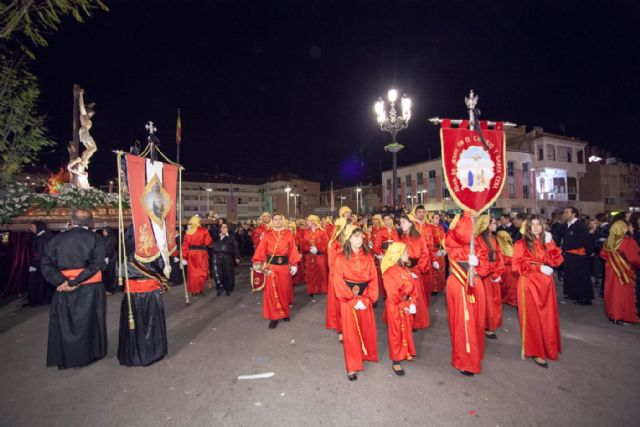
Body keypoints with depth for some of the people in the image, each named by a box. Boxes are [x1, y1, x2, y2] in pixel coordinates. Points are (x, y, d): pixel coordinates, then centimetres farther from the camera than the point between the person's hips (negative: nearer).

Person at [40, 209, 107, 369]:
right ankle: (89, 354, 24)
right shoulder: (96, 238, -5)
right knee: (89, 322, 13)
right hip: (90, 288, -1)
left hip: (64, 288, 2)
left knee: (65, 323, 15)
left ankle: (66, 359, 23)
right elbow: (97, 264, -16)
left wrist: (62, 282, -11)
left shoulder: (57, 239, 3)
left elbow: (46, 264, -5)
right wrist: (75, 282, -14)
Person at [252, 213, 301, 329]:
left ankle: (285, 312, 32)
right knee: (272, 291, 1)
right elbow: (261, 250, -7)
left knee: (284, 289, 13)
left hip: (284, 265, 1)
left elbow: (292, 250, 1)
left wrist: (294, 264, -4)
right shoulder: (267, 235, -1)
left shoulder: (289, 234, 2)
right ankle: (274, 317, 9)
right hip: (271, 265, -1)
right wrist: (257, 263, -17)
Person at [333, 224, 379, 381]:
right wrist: (353, 300, -15)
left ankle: (366, 354, 39)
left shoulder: (368, 256, 0)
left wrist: (367, 298, -12)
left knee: (367, 328, 15)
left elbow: (373, 278, -2)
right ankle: (352, 367, 15)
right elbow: (339, 282, -11)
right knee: (351, 332, 4)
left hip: (365, 298, 3)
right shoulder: (341, 258, -9)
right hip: (348, 299, -3)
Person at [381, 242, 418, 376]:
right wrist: (405, 306, -14)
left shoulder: (406, 270, 4)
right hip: (395, 307, -7)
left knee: (407, 331, 20)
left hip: (407, 306, 7)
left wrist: (412, 303, -9)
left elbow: (412, 287, 3)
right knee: (396, 333, 5)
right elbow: (393, 295, -20)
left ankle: (405, 353, 40)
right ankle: (396, 361, 18)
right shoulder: (389, 272, -21)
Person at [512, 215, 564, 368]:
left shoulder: (546, 241, 10)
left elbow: (556, 261, -1)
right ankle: (536, 351, 10)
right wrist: (539, 268, -16)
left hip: (545, 283, 5)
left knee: (547, 317, 9)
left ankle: (547, 347, 26)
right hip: (529, 284, -4)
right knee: (532, 318, 1)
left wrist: (549, 243, -7)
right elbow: (518, 265, -10)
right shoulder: (521, 244, -4)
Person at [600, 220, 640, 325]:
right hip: (624, 272, -5)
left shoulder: (609, 241, -1)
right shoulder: (628, 241, -17)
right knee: (624, 293, 4)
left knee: (613, 292, 13)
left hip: (611, 270, 5)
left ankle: (613, 315, 22)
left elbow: (603, 254, 8)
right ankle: (625, 318, 12)